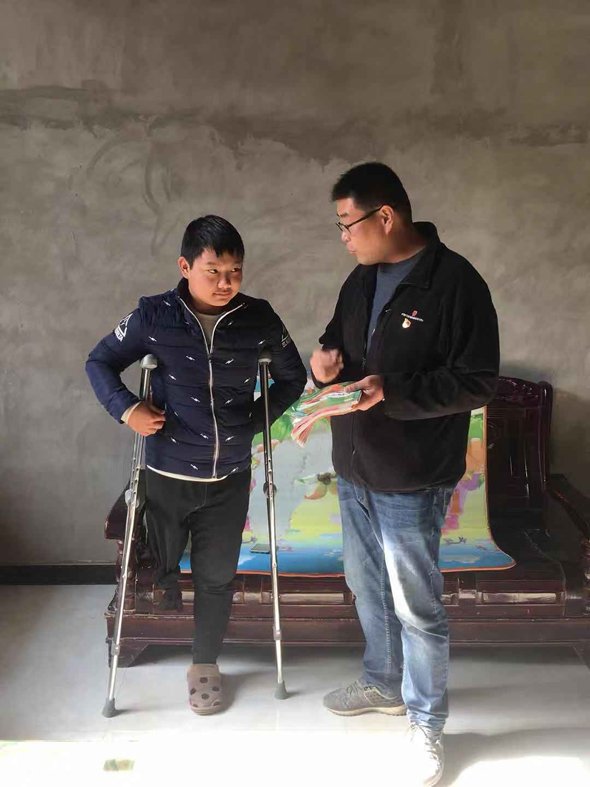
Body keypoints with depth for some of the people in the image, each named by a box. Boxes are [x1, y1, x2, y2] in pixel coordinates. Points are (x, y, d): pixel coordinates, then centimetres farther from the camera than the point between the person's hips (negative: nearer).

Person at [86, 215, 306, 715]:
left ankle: (205, 664, 35)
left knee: (217, 575, 13)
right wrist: (125, 409, -14)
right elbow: (101, 362, 1)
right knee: (158, 565, 16)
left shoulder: (259, 319, -8)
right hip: (168, 473, -1)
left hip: (230, 477, 1)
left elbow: (293, 377, 7)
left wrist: (256, 420, -2)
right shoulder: (154, 316, -11)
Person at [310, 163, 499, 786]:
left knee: (416, 607, 5)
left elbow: (477, 381, -18)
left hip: (412, 481, -7)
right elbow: (339, 340, 19)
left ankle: (426, 724, 24)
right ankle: (383, 683, 44)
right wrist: (328, 361, -5)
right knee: (367, 587, 22)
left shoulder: (455, 282, -17)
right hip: (354, 469, 8)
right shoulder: (361, 279, 7)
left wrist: (393, 391, -27)